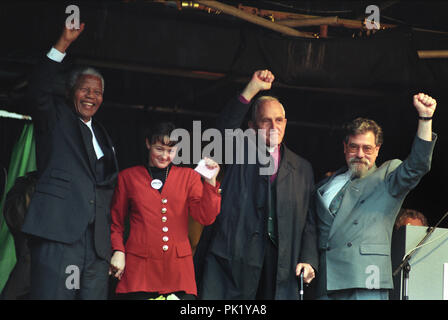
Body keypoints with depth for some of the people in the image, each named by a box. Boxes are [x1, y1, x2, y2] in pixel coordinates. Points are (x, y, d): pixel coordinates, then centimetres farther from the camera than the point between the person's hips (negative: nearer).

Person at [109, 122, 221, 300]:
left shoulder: (189, 177, 13)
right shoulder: (128, 177, 11)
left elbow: (206, 218, 2)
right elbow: (115, 221, 16)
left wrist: (210, 182, -9)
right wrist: (118, 250, 1)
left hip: (178, 269, 1)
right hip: (139, 267, -1)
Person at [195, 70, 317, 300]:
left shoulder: (302, 168, 19)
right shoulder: (240, 152, 13)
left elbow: (308, 221, 16)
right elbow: (226, 125, -9)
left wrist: (308, 259, 3)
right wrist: (253, 89, -18)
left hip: (279, 260, 2)